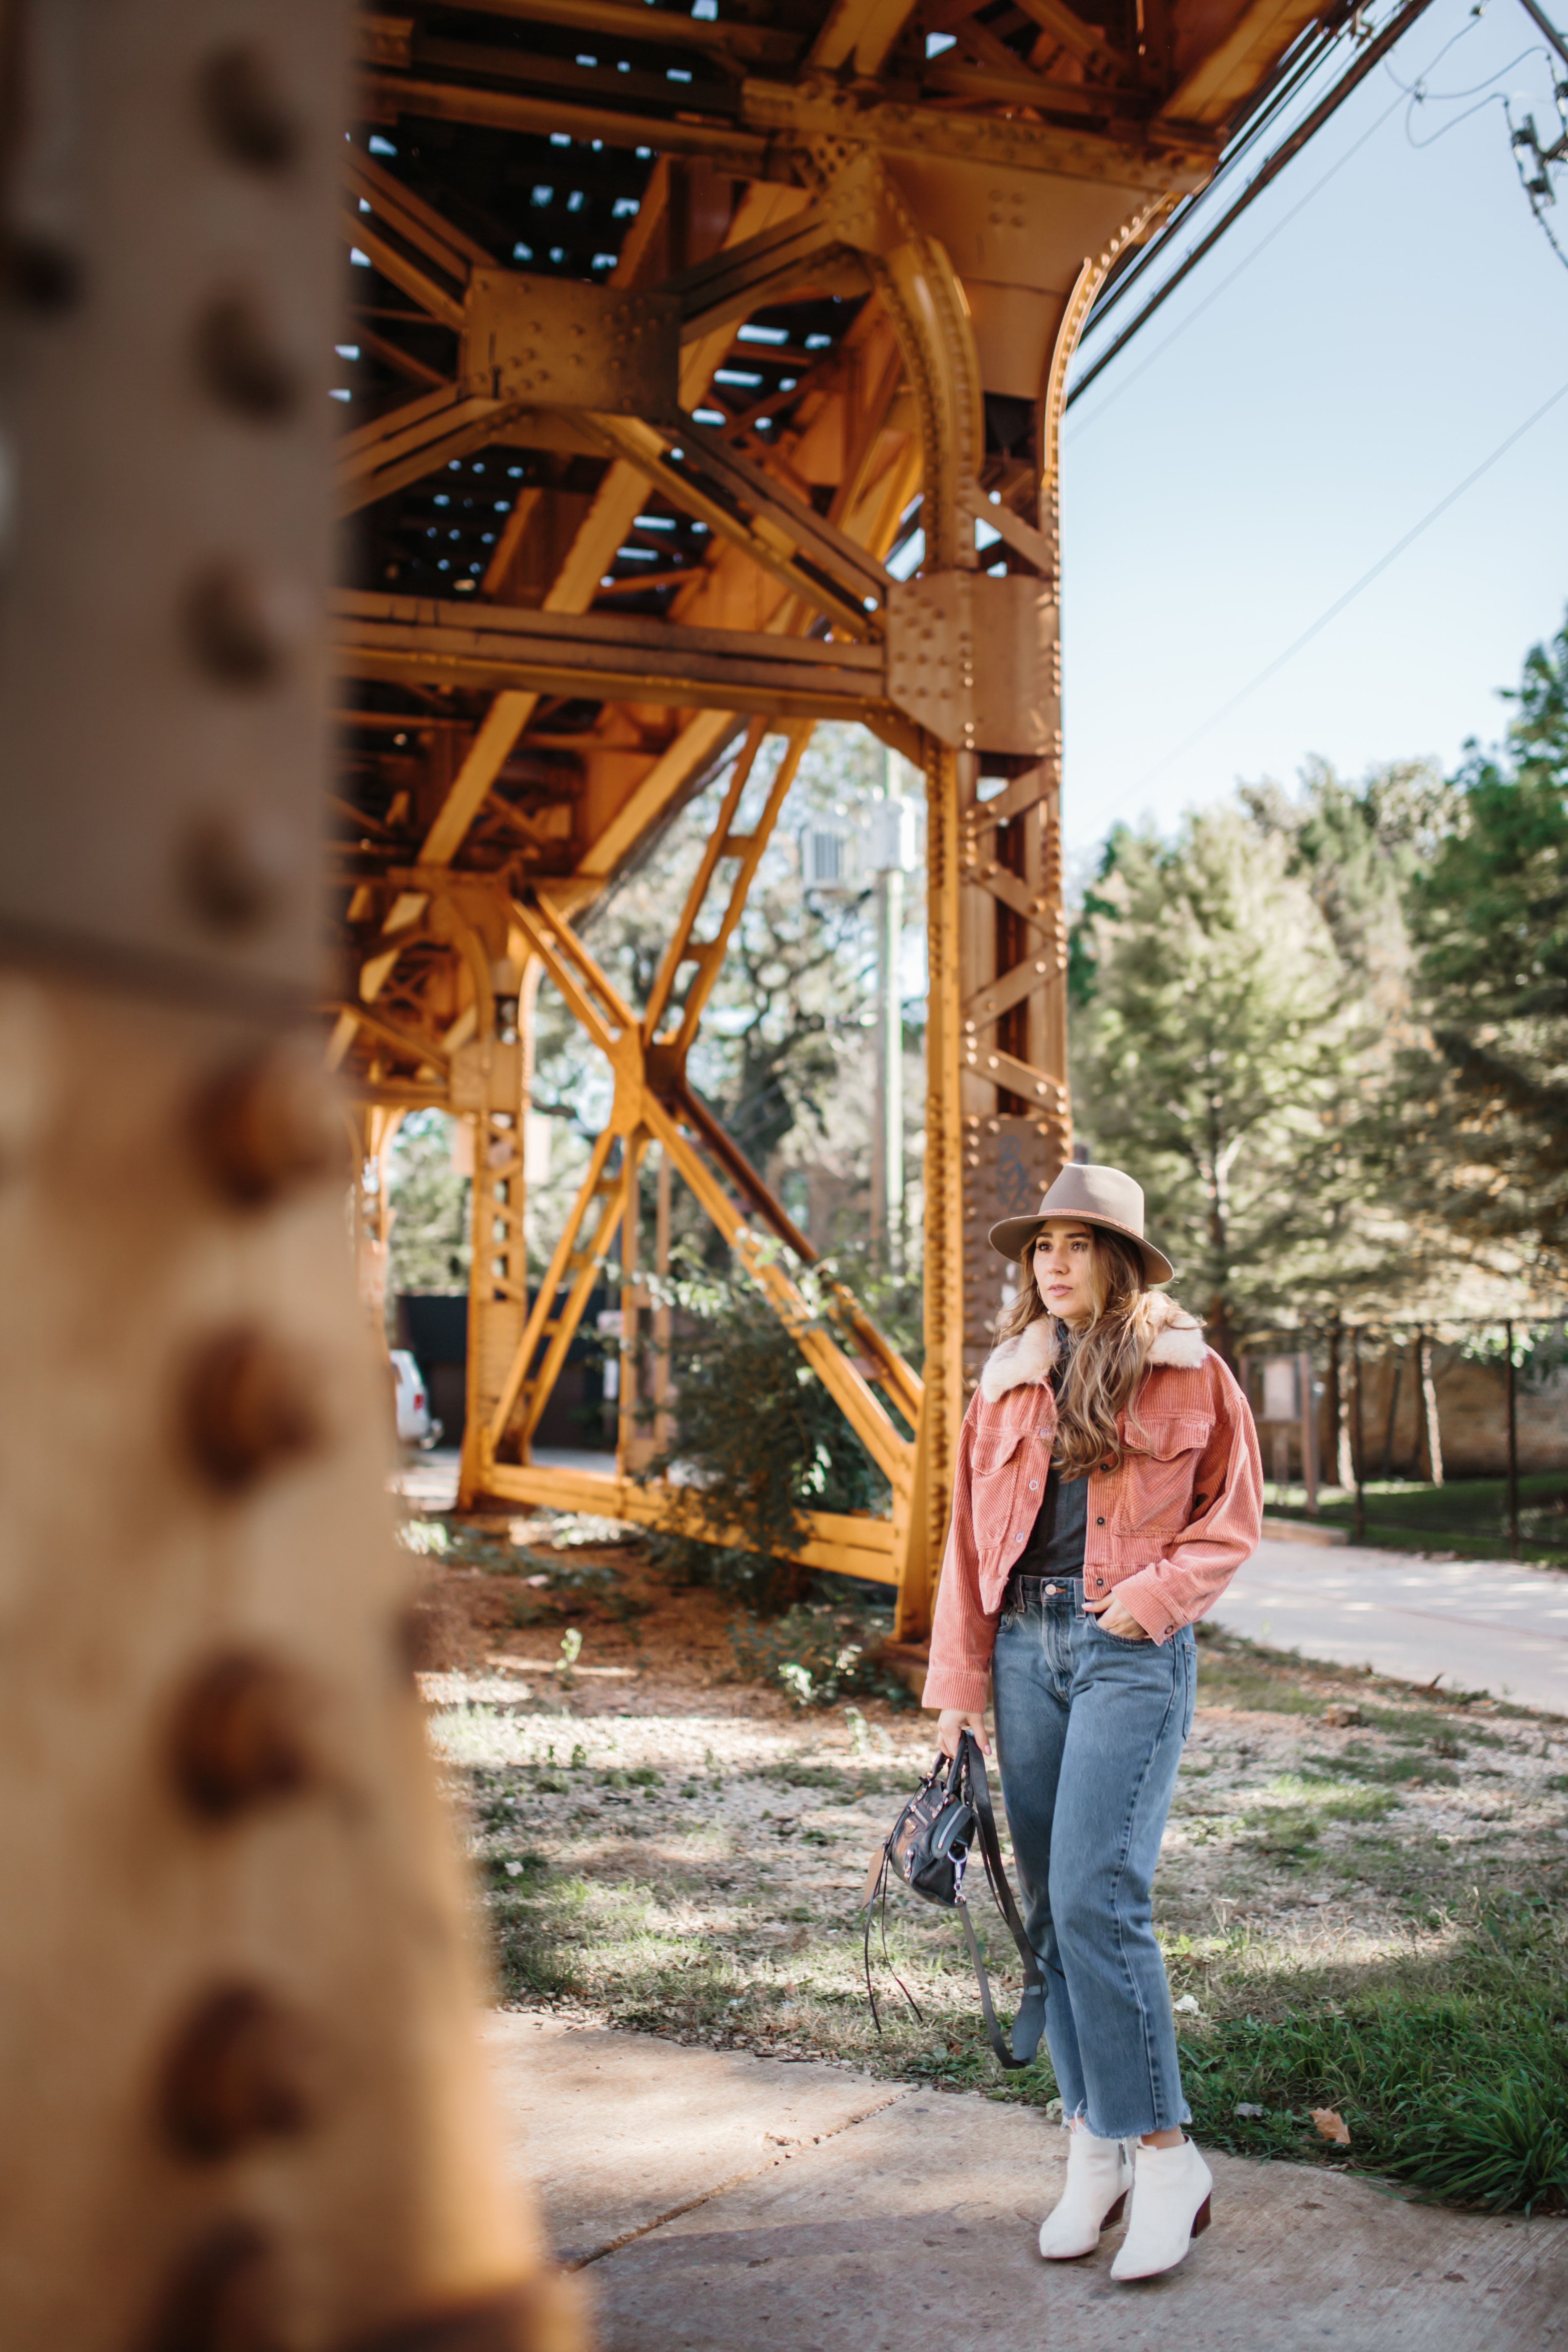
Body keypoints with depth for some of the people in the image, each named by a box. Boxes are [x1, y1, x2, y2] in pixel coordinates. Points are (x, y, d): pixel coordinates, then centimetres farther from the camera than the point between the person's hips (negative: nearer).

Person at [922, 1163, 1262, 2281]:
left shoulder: (1190, 1373, 1)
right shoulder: (1010, 1382, 12)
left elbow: (1233, 1519, 4)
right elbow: (970, 1538, 13)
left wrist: (1151, 1596, -11)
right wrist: (960, 1682, 9)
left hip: (1134, 1651, -5)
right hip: (1026, 1645, 5)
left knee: (1095, 1897, -14)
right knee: (1052, 1908, 6)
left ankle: (1164, 2157, -1)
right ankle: (1094, 2150, 18)